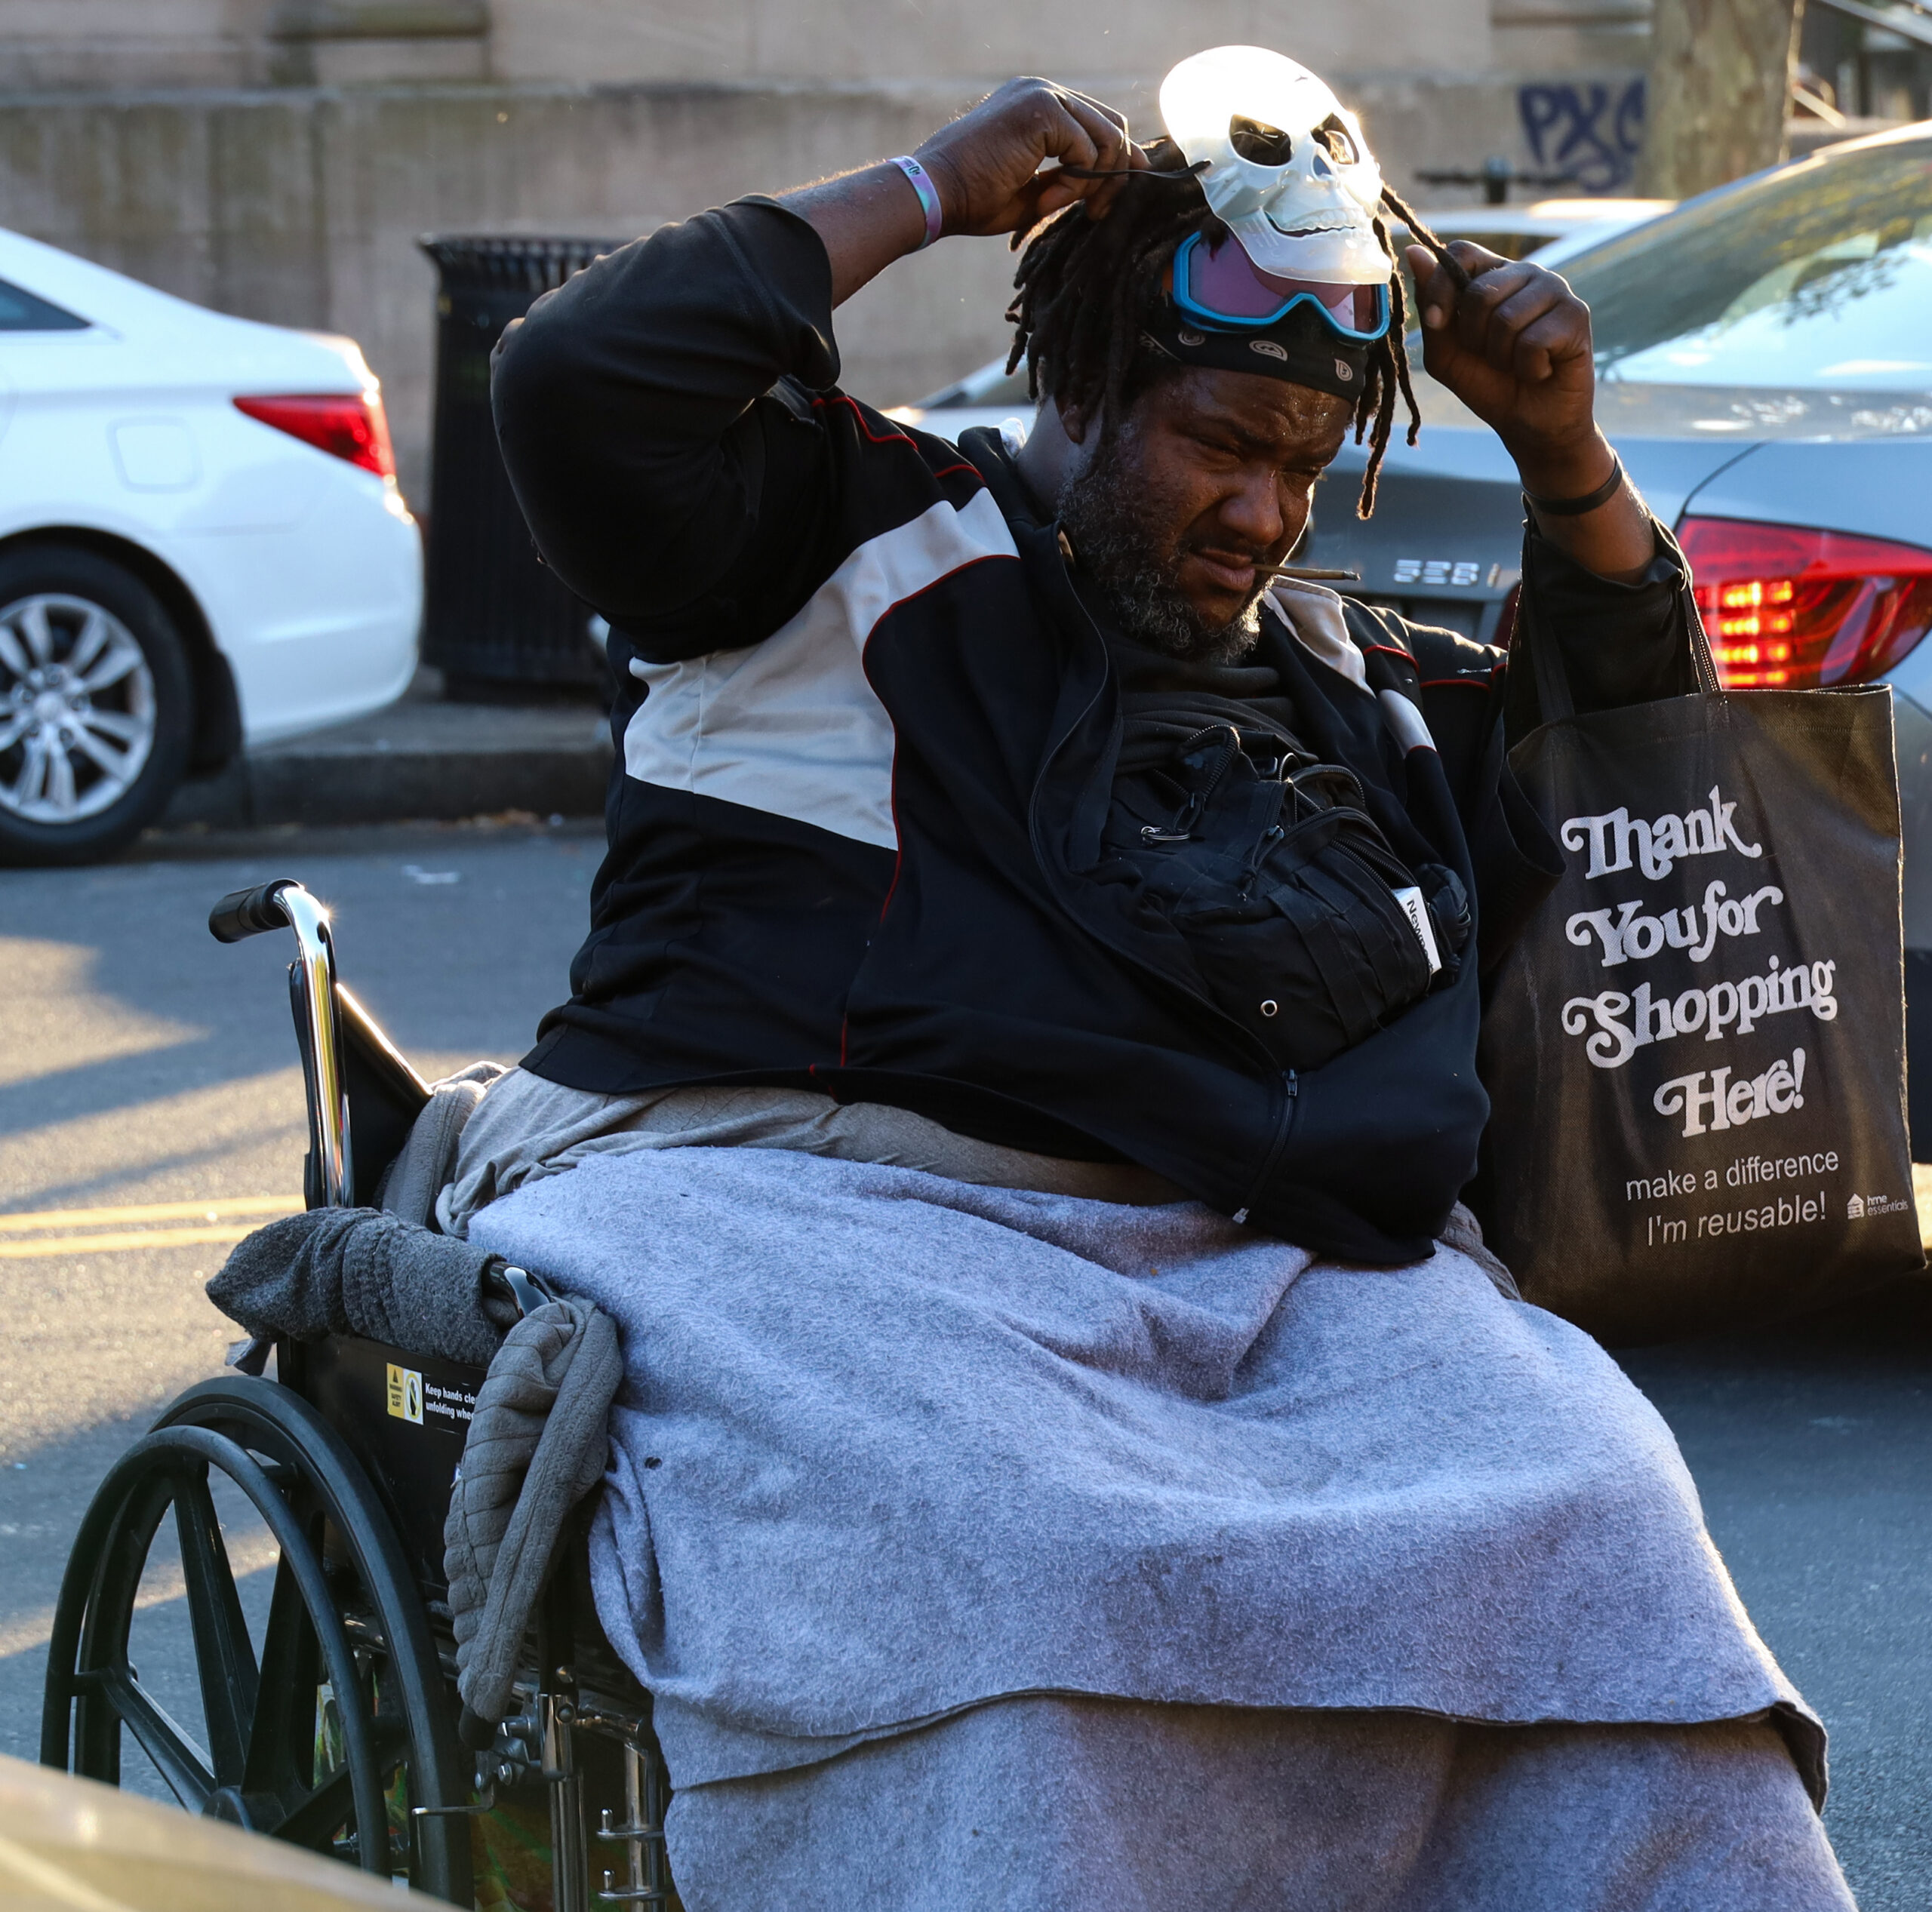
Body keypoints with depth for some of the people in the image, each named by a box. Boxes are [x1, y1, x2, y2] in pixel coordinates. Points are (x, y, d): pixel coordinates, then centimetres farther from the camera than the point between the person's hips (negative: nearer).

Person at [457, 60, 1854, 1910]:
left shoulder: (1348, 674, 29)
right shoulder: (860, 534, 11)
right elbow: (576, 384, -4)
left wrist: (1565, 458, 23)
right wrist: (921, 193, 5)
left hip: (1249, 1265, 5)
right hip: (797, 1211, -4)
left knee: (1577, 1515, -25)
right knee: (996, 1559, -38)